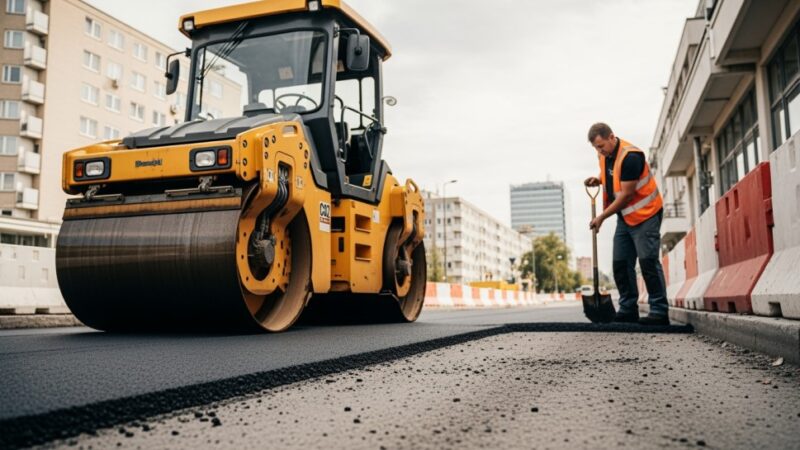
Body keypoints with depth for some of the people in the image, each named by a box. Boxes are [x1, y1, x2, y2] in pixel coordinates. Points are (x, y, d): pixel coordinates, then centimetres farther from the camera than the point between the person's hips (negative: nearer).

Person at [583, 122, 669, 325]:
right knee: (621, 263, 6)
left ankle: (659, 312, -7)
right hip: (625, 216, 9)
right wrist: (598, 180, 0)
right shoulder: (603, 154, 3)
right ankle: (628, 310, 13)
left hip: (645, 214, -9)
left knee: (648, 261, -12)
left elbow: (626, 195, -23)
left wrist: (602, 217, -19)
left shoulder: (630, 156, -24)